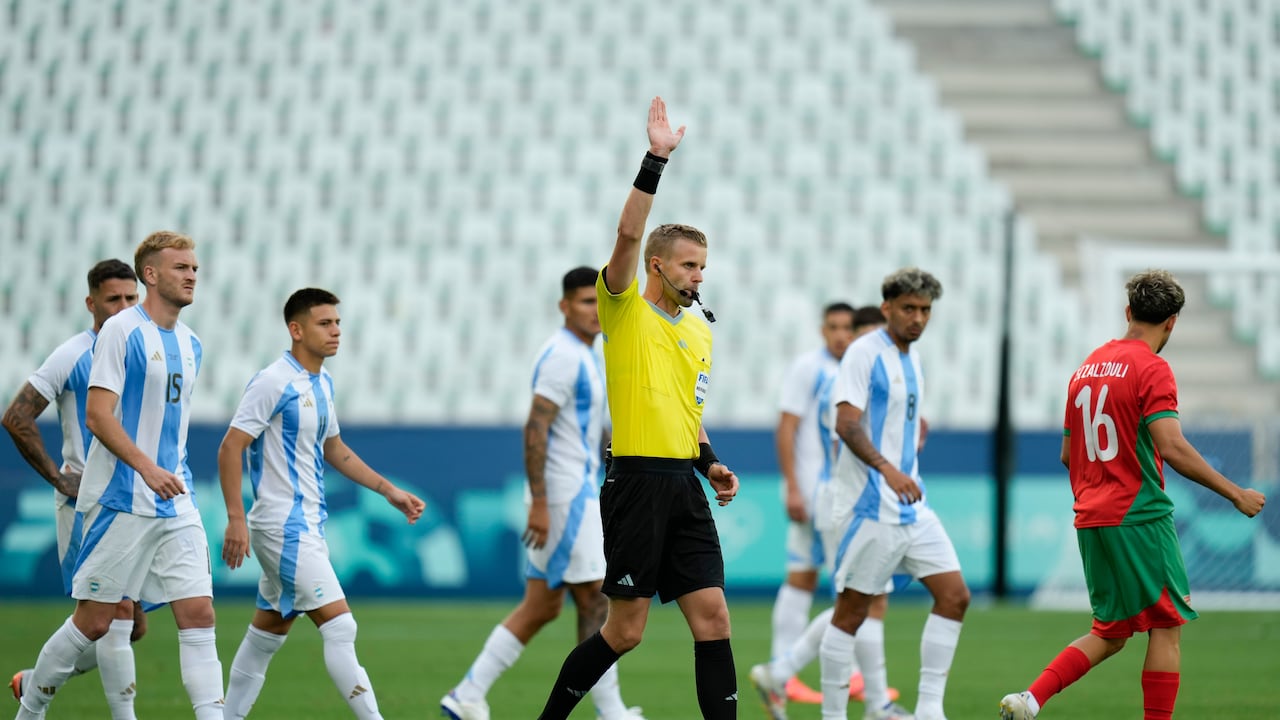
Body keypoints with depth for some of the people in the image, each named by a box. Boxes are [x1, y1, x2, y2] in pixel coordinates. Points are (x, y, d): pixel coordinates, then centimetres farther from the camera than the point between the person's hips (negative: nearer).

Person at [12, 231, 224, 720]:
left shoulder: (190, 344, 13)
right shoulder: (121, 331, -9)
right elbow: (97, 415, -15)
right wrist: (148, 468, -25)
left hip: (176, 504, 6)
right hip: (121, 501, -6)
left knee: (198, 615, -5)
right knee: (94, 620, 1)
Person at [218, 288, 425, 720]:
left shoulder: (322, 383, 13)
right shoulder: (275, 382, -15)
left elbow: (332, 449, 26)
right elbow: (230, 448, -17)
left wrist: (389, 490, 21)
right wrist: (235, 518, -23)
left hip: (307, 523, 9)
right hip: (283, 525, -9)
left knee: (269, 632, 14)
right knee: (339, 627, -13)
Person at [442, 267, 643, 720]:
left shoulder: (590, 358, 17)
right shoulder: (562, 356, -14)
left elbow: (603, 433, 26)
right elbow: (535, 428, -20)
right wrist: (539, 504, -23)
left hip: (579, 492, 10)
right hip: (564, 495, -10)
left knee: (542, 607, 10)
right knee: (595, 600, -6)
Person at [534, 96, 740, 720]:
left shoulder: (699, 332, 18)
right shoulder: (626, 310, -2)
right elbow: (628, 235, -18)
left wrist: (710, 463, 11)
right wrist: (656, 159, -24)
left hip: (685, 487, 6)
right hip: (638, 480, -6)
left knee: (712, 618, -2)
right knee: (625, 630, -3)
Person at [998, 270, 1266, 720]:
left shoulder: (1086, 368, 13)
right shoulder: (1151, 369, -10)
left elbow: (1068, 454, 19)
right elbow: (1172, 447, -20)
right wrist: (1235, 494, -14)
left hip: (1089, 519, 8)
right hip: (1140, 515, -8)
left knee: (1111, 634, 13)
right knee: (1167, 626, 0)